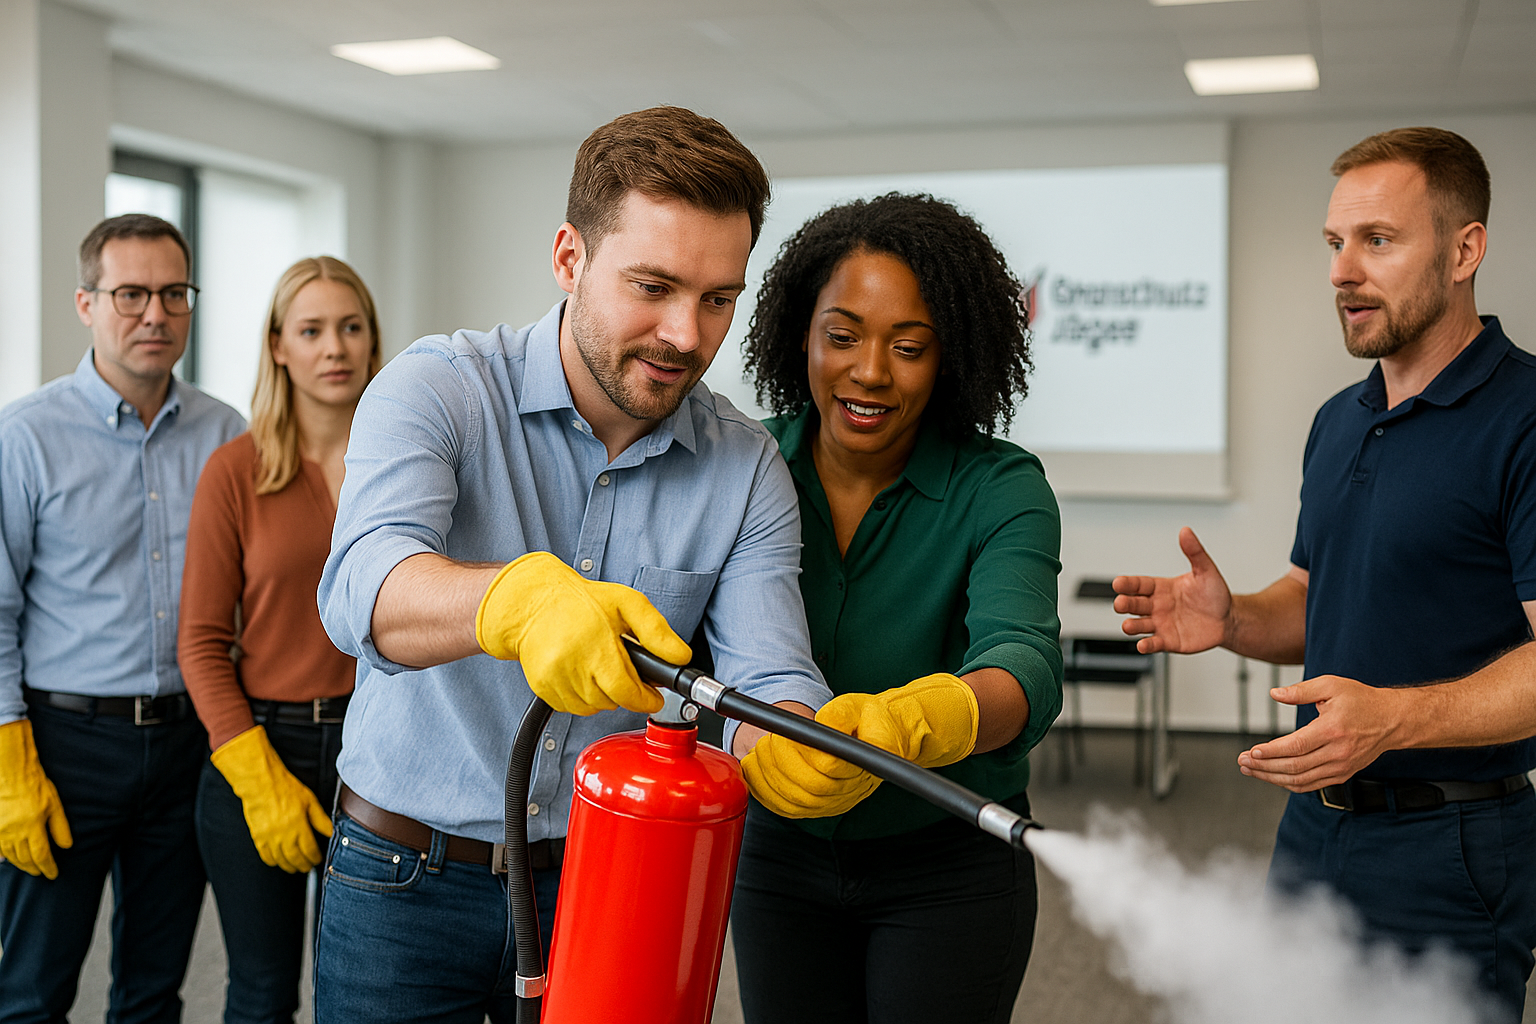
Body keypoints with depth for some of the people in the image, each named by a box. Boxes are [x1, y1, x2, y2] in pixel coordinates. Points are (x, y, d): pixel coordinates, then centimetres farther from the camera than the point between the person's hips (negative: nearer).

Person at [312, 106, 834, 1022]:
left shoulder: (748, 470, -4)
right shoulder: (439, 389, -14)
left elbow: (767, 681, -13)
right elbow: (363, 586, -31)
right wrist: (518, 599, -54)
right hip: (406, 877, -2)